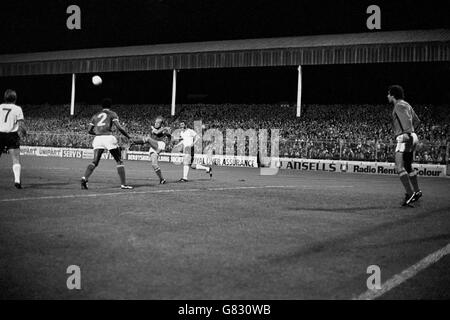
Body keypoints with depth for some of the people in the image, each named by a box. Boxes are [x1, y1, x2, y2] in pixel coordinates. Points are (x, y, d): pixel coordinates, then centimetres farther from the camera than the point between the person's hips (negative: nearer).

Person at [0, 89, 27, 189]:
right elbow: (21, 125, -6)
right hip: (12, 135, -3)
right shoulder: (17, 109, -1)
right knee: (16, 160, -3)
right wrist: (23, 132, 11)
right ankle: (17, 180, -15)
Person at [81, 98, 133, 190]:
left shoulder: (95, 115, 21)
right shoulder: (112, 114, 9)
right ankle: (123, 184, 3)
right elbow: (119, 127, -4)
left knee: (95, 162, 5)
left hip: (97, 138, 4)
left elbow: (89, 130, 19)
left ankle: (85, 178, -18)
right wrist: (128, 136, 6)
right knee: (119, 161, 7)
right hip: (108, 137, -4)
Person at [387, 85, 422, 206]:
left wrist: (407, 134, -34)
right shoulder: (406, 105, 21)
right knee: (408, 167, 18)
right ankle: (417, 191, 24)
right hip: (411, 138, 10)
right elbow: (416, 121, 27)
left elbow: (407, 119, -24)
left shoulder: (399, 105, -8)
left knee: (400, 167, -14)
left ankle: (410, 193, -21)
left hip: (404, 138, -10)